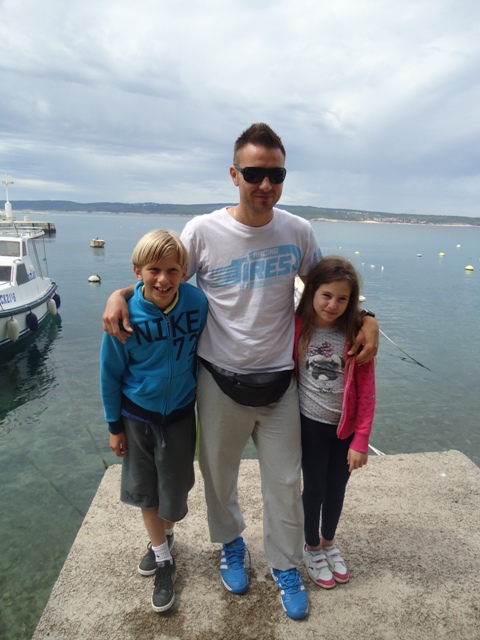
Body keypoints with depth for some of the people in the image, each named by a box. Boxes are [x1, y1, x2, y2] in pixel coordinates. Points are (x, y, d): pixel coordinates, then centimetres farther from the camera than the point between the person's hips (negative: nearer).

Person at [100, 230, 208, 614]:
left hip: (180, 415, 0)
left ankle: (166, 533, 48)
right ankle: (163, 557, 43)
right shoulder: (125, 315, -20)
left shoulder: (197, 304, -19)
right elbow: (111, 373, -7)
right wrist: (115, 426, 0)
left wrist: (206, 406, 4)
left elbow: (203, 356, -4)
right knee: (145, 491, 17)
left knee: (174, 494, 14)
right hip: (137, 417, 1)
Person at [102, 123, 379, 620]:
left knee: (284, 482, 14)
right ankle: (231, 545, 51)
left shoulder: (298, 232, -3)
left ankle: (285, 568, 41)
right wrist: (119, 294, -16)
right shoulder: (202, 231, -10)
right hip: (220, 380, -1)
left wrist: (366, 318, -2)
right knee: (219, 475, 19)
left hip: (279, 382, 1)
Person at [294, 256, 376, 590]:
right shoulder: (297, 328, -12)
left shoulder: (357, 334, -14)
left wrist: (361, 440, -9)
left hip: (346, 427, 1)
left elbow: (367, 391, -10)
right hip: (311, 424, -1)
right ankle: (312, 547, 41)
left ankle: (329, 542, 46)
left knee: (337, 488, 19)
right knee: (314, 487, 15)